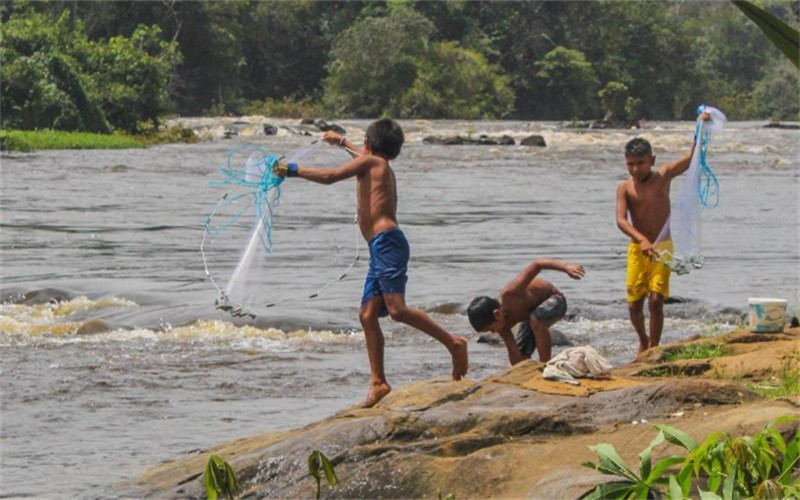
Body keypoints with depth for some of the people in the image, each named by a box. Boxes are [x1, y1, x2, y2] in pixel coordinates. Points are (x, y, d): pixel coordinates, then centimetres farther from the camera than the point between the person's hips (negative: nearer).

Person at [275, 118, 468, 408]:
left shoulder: (369, 161, 2)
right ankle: (378, 382, 2)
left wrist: (293, 170, 6)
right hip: (380, 248, 10)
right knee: (367, 314, 4)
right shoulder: (383, 167, 26)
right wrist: (343, 142, 66)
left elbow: (330, 177, -4)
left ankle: (452, 342, -16)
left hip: (387, 242, -10)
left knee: (396, 309, -21)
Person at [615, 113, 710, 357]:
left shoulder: (663, 176, 1)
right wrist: (642, 239, -31)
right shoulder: (625, 188, -2)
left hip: (662, 248, -1)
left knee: (656, 300, -11)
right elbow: (621, 220, -15)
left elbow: (691, 158, -5)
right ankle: (643, 342, 31)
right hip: (637, 248, 1)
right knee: (634, 304, 4)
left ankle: (653, 348, 2)